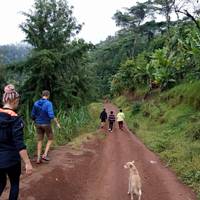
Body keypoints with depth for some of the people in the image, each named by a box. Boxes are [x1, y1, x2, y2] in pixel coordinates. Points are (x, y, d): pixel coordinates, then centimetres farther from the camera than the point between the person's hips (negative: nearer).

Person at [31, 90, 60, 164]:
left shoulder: (36, 103, 1)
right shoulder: (49, 103, -17)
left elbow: (33, 115, 5)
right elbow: (51, 115, -26)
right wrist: (57, 123, -14)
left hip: (38, 124, 5)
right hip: (46, 124, -5)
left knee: (40, 141, 13)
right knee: (50, 139, 15)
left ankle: (38, 158, 11)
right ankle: (45, 155, 4)